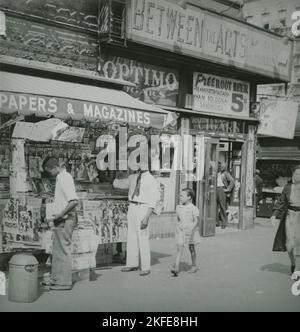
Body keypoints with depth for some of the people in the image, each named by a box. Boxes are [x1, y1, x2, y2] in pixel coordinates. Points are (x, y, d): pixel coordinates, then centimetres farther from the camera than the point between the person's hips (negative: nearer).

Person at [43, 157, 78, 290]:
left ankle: (65, 282, 6)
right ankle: (56, 279, 24)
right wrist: (58, 215, 14)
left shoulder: (65, 178, -17)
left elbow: (74, 201, -27)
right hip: (61, 220, 10)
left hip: (65, 219, -10)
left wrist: (61, 214, -21)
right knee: (57, 250, 15)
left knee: (64, 249, -2)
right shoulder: (61, 177, 13)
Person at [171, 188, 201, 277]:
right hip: (181, 230, 3)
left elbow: (196, 221, -13)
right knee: (179, 248, -8)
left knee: (191, 248, 10)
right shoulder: (178, 208, 7)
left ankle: (194, 266, 27)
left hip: (191, 231, -3)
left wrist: (191, 229, -24)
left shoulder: (193, 208, -9)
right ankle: (176, 268, -15)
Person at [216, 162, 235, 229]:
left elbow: (232, 181, -7)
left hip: (222, 189, -6)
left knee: (222, 206, -7)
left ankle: (224, 222, -2)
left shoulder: (226, 173, 1)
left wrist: (228, 189, -10)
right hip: (216, 189, 6)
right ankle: (216, 222, 10)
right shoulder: (217, 173, 18)